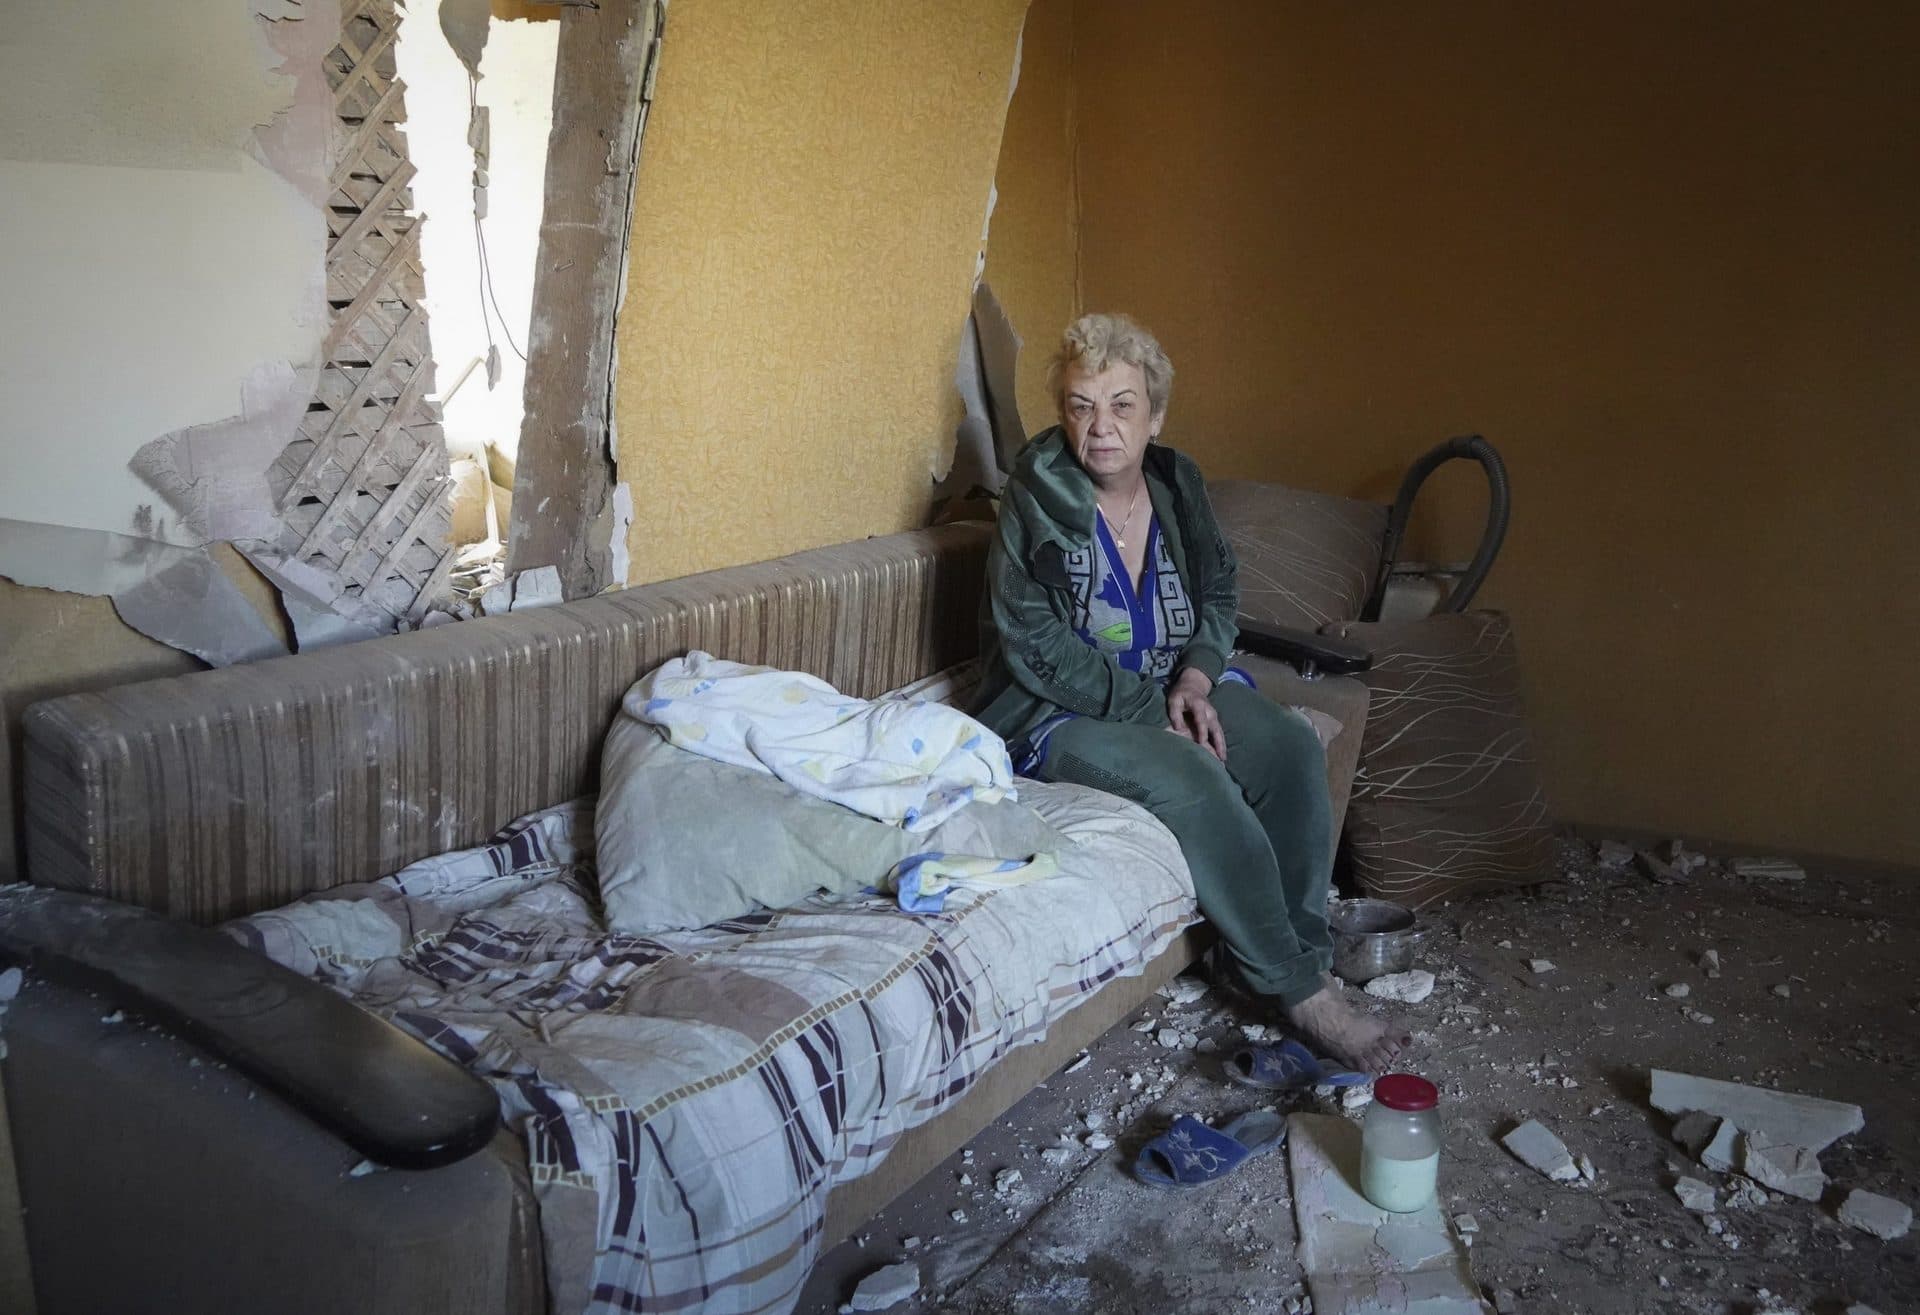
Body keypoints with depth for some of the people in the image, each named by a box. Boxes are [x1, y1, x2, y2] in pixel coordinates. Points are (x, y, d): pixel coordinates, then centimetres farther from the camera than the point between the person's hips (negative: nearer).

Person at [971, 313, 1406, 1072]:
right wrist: (1155, 710, -19)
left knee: (1291, 746, -21)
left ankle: (1308, 955, -12)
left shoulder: (1176, 482, 3)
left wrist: (1195, 678, -7)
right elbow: (1035, 648, -16)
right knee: (1190, 779, -31)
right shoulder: (1039, 497, -14)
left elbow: (1219, 595, 14)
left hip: (1174, 686, 6)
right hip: (1062, 716, -5)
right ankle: (1298, 990, -19)